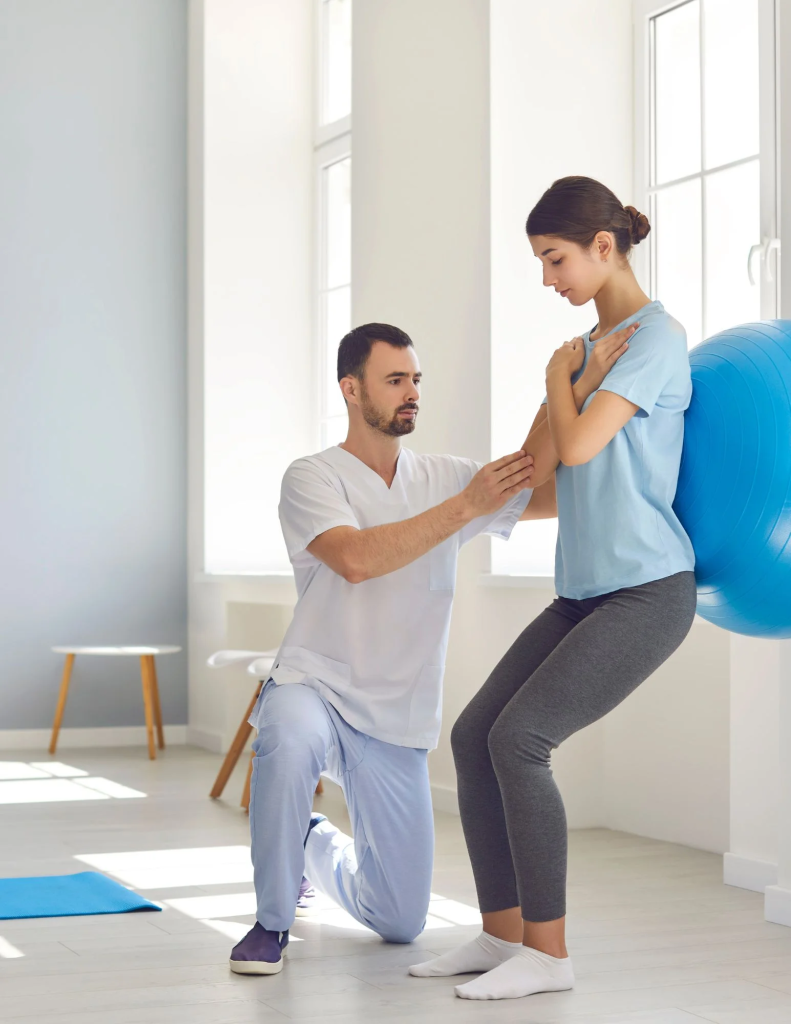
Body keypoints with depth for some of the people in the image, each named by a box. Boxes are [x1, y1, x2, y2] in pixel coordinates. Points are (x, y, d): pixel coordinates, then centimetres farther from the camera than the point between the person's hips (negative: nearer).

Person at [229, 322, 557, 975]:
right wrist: (465, 507, -28)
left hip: (396, 724, 4)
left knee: (402, 922, 5)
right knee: (289, 739, -43)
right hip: (314, 685, -4)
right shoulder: (312, 478, -8)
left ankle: (318, 846, 40)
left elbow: (563, 496, -1)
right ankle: (272, 921, -18)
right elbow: (357, 559, -27)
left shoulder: (444, 478, 5)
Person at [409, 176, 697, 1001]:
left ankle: (548, 954, -8)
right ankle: (503, 934, 11)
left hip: (648, 590, -8)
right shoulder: (589, 345, 16)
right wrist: (574, 378, -4)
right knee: (474, 734, 1)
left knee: (518, 737, -18)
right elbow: (538, 466, 8)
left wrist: (560, 380, 1)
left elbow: (579, 446, -18)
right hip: (585, 590, 8)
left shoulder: (656, 336, -9)